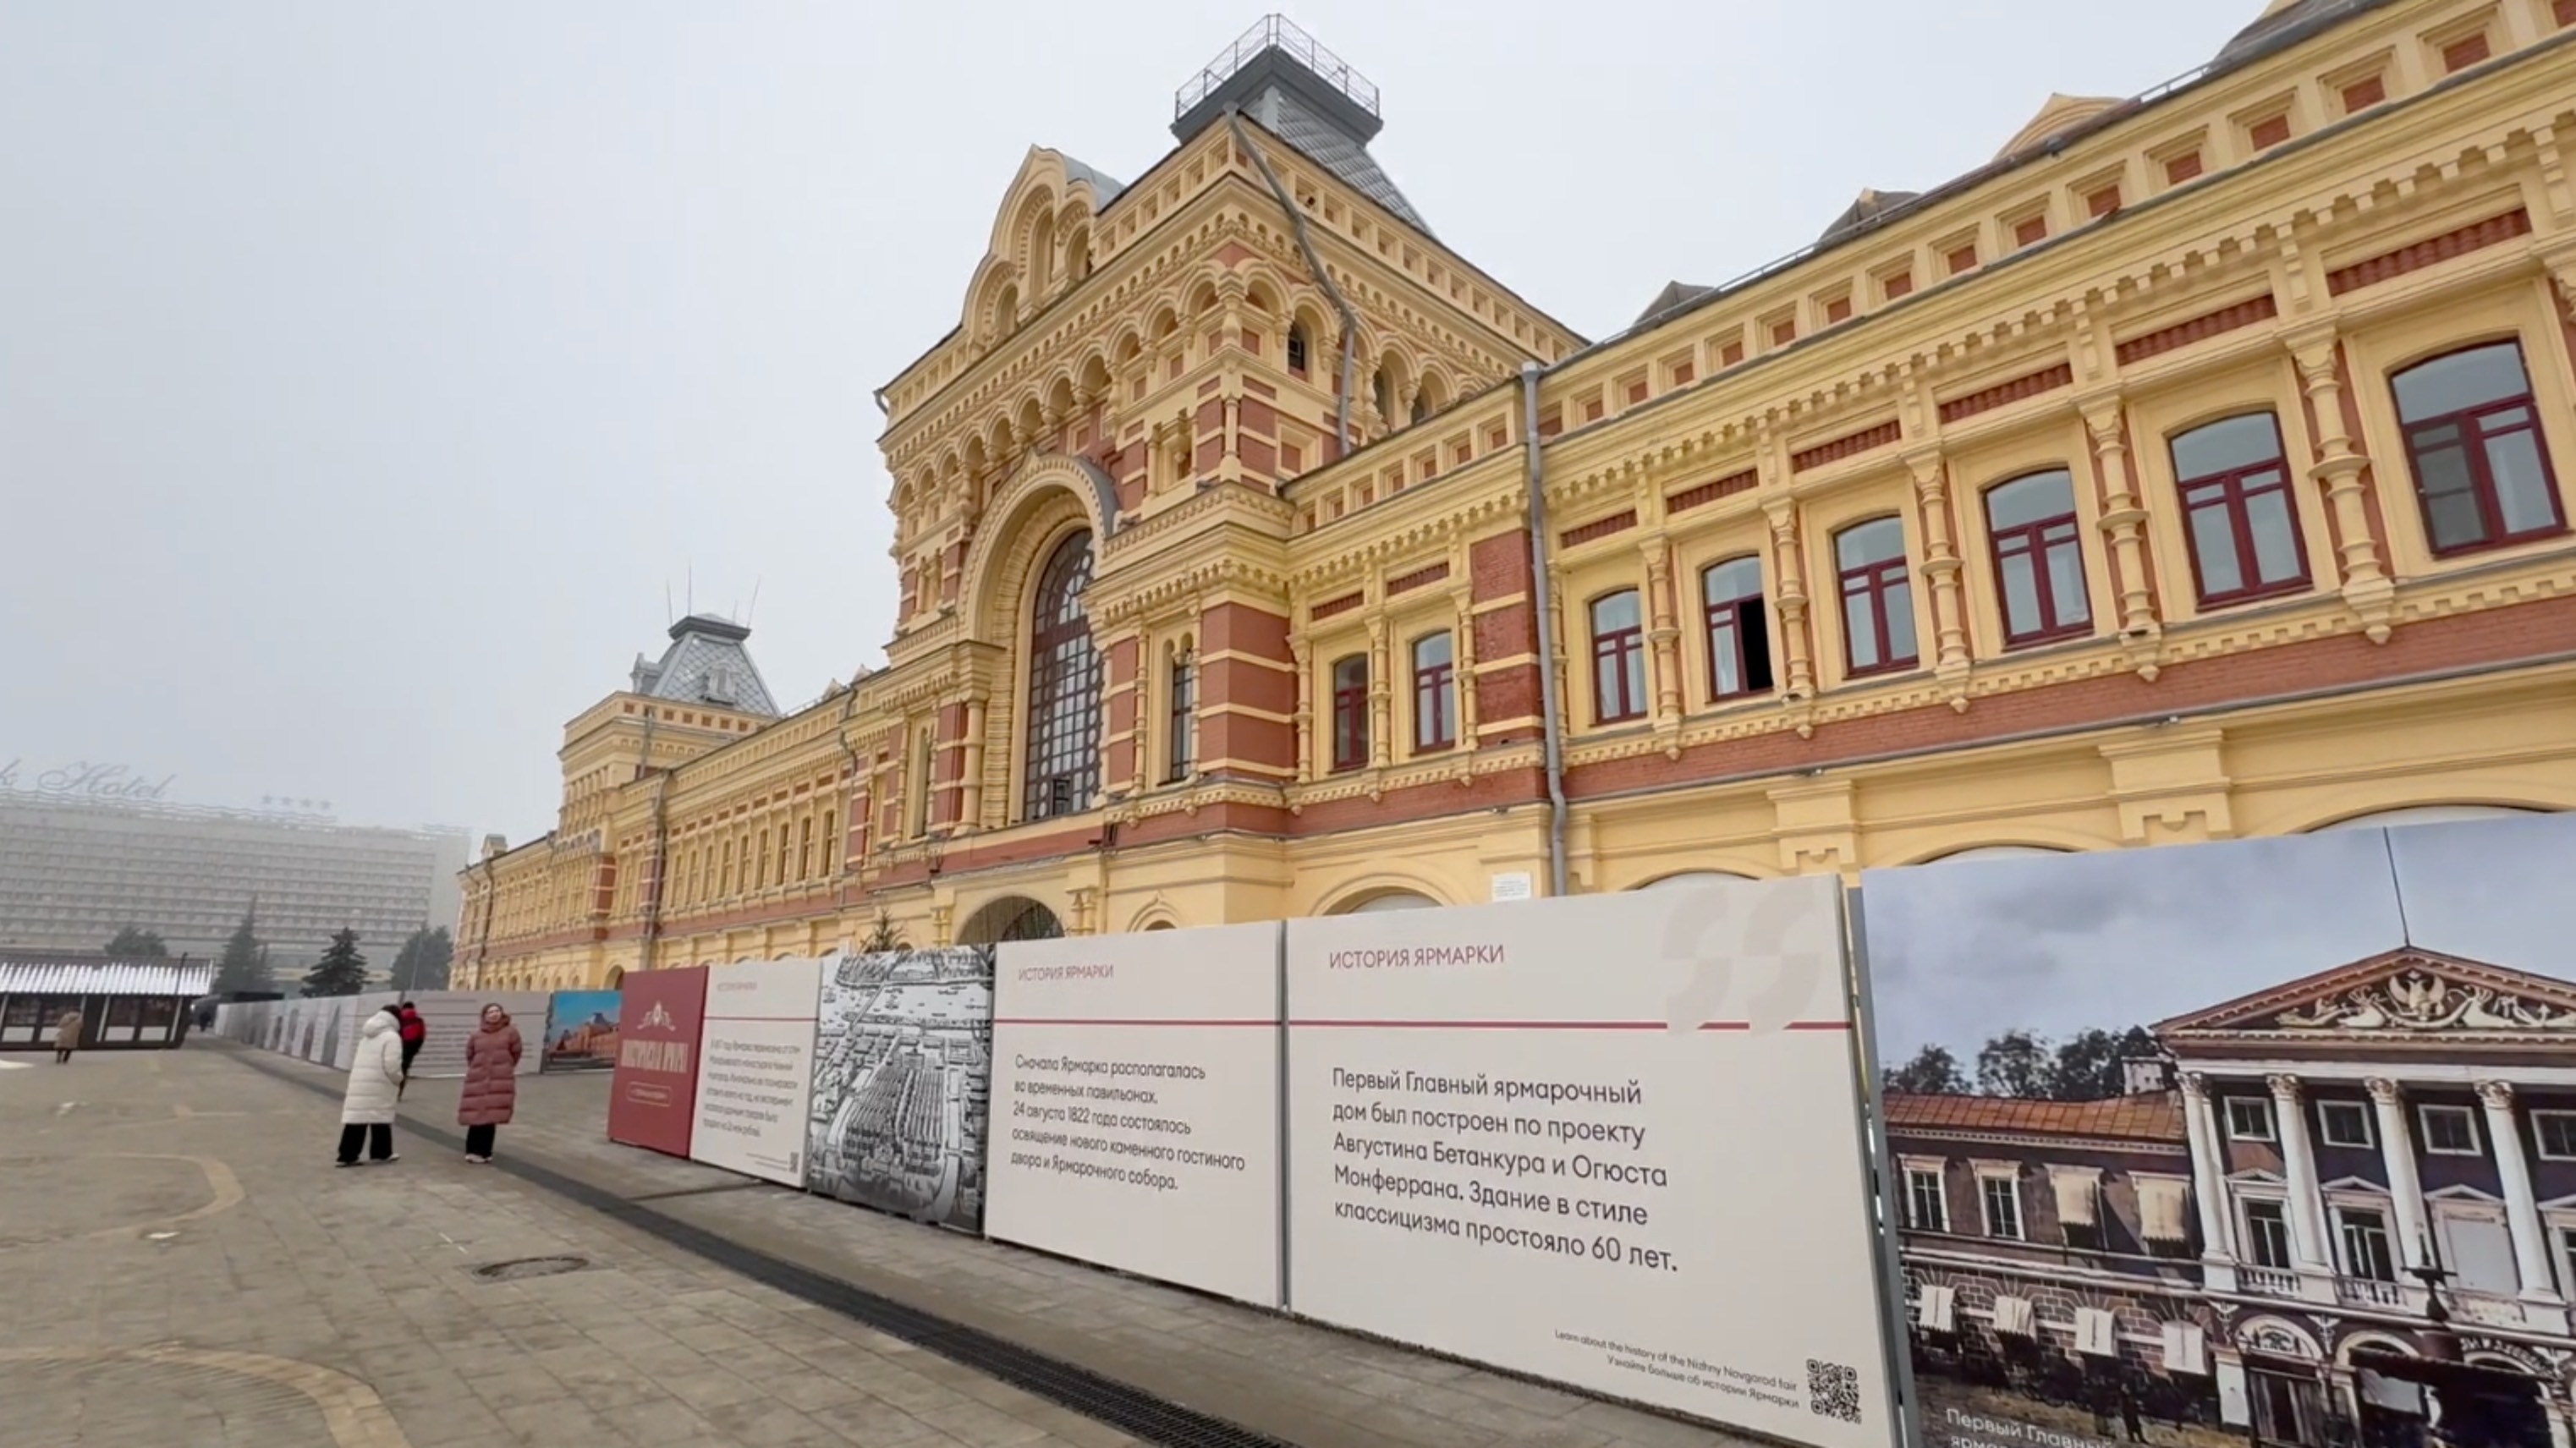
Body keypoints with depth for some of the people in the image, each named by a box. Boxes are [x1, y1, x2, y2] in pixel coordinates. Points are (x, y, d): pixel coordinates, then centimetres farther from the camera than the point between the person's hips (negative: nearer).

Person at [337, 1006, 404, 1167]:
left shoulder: (366, 1036, 18)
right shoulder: (391, 1036, -9)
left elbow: (356, 1062, 20)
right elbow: (391, 1066, -15)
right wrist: (399, 1081, 2)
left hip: (358, 1083, 7)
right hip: (379, 1085, -7)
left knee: (354, 1117, 6)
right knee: (381, 1118, 4)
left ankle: (347, 1156, 6)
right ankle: (380, 1154, 11)